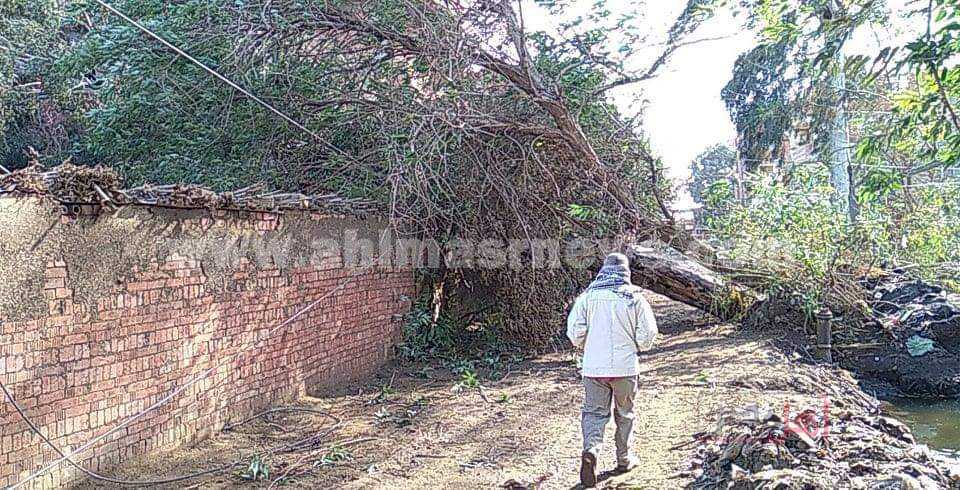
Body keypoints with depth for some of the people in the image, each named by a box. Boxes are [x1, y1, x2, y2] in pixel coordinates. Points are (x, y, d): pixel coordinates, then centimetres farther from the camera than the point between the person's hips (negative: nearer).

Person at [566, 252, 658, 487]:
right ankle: (624, 459, 27)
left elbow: (575, 331, -7)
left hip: (594, 367, 0)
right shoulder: (634, 297, -4)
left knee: (594, 412, 7)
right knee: (624, 413, 17)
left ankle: (590, 450, -16)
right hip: (625, 366, 0)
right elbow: (647, 335, -4)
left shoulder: (588, 296, -3)